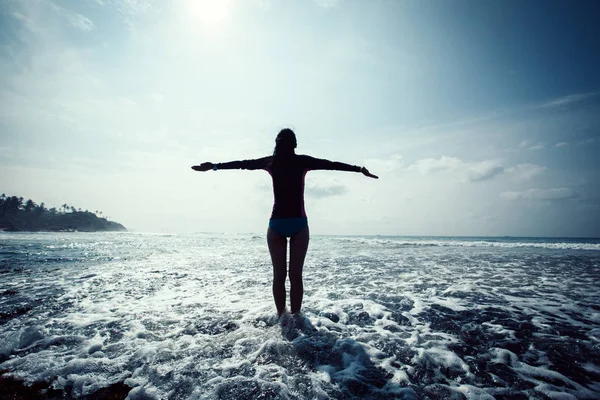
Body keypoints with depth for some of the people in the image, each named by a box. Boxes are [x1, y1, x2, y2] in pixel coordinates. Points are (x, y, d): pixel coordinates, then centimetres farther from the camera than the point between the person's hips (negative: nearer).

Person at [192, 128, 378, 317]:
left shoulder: (270, 162, 6)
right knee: (296, 275, 2)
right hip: (298, 223, -1)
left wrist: (214, 166, 23)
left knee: (279, 275, 6)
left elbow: (243, 163, 13)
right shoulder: (303, 161, 2)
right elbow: (332, 164, 7)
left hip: (276, 223, 1)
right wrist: (360, 169, 16)